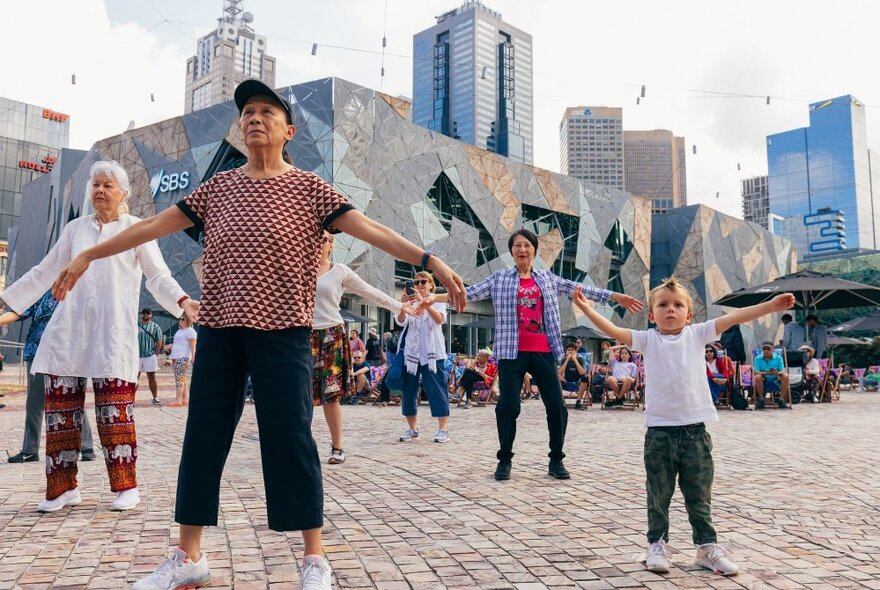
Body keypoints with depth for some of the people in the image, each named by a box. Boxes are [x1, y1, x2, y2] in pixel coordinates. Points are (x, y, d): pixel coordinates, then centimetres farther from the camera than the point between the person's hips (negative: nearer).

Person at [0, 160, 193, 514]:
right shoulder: (75, 228, 17)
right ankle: (63, 488, 14)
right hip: (68, 328, 4)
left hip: (112, 332, -4)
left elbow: (158, 275, 0)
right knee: (60, 409, 3)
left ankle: (126, 487, 3)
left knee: (114, 412, -7)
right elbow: (45, 272, 22)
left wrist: (182, 301, -17)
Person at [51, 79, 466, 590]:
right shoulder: (219, 187, 12)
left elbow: (369, 229, -8)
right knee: (203, 438, 8)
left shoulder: (308, 187, 1)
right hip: (219, 328, 4)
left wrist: (431, 261, -19)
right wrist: (89, 255, 18)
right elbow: (155, 225, 16)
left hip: (283, 331, -4)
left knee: (291, 439, -4)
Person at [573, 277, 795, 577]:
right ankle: (657, 545, 24)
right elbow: (613, 330, -9)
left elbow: (732, 317, -3)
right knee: (658, 495, 10)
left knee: (699, 495, 14)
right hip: (660, 430, -1)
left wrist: (771, 305, -9)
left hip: (695, 429, 1)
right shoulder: (647, 339, 2)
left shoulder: (697, 334, 4)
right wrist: (588, 309, -20)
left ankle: (707, 546, 28)